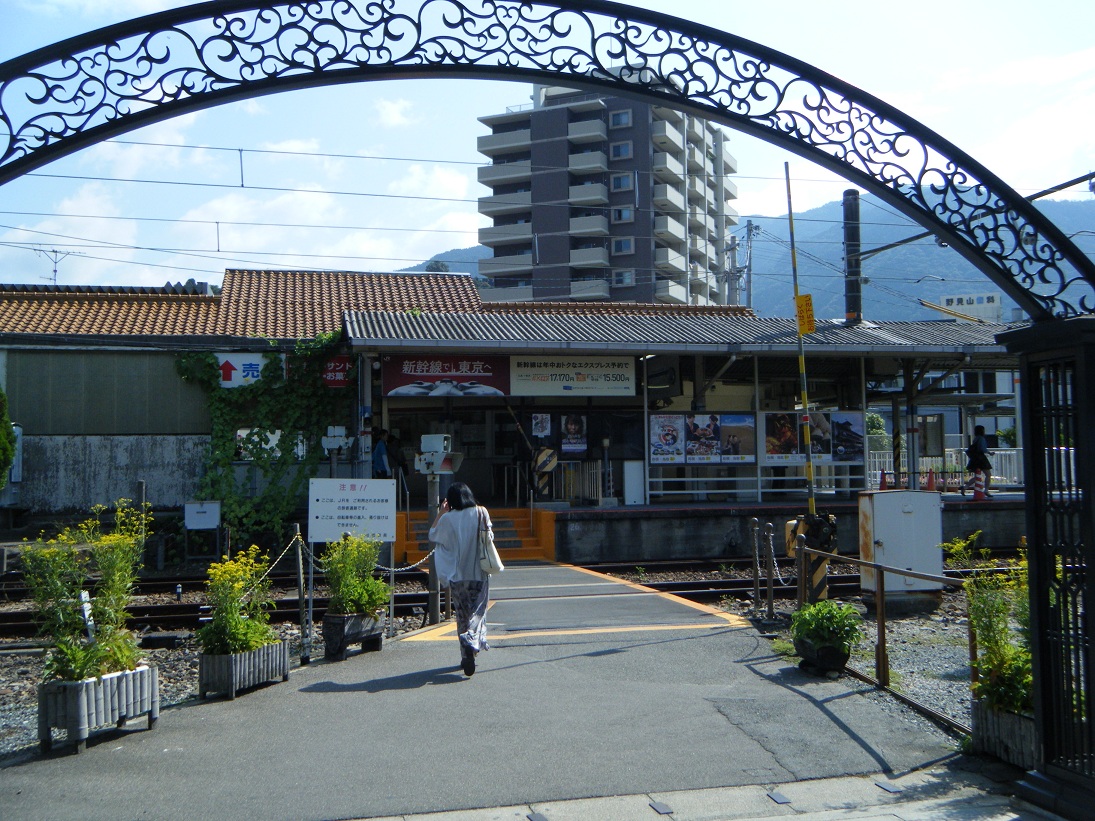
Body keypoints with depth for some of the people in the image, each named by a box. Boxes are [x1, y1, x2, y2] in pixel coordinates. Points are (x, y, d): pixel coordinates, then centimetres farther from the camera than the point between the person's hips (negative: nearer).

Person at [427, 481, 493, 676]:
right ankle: (471, 643, -25)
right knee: (477, 612, 2)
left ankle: (466, 656, 15)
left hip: (457, 575, 0)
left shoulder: (447, 519, -5)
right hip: (479, 574, 0)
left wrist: (440, 513, 15)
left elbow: (432, 535, 12)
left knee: (462, 616, 12)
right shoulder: (481, 513, -4)